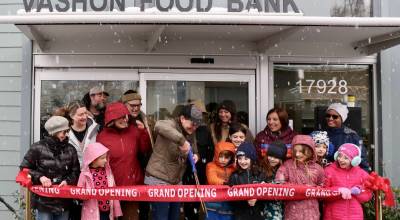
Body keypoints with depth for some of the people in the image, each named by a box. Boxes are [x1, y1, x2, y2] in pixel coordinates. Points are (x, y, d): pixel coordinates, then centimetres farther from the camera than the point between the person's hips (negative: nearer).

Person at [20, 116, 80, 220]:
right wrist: (39, 177, -14)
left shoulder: (70, 150, 6)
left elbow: (76, 172, 9)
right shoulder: (38, 147, -5)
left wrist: (67, 181, -10)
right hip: (43, 202, -3)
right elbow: (24, 168, 0)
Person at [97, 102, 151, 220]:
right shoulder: (102, 137, -7)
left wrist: (143, 131, -11)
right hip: (113, 185, -2)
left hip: (133, 183, 2)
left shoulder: (133, 130, 1)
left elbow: (145, 149, 2)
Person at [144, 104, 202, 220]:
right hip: (159, 180, -8)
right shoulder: (171, 125, -19)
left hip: (176, 181, 8)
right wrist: (182, 141, -46)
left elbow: (194, 151, 19)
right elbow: (159, 126, -44)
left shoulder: (191, 133, 5)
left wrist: (195, 156, -6)